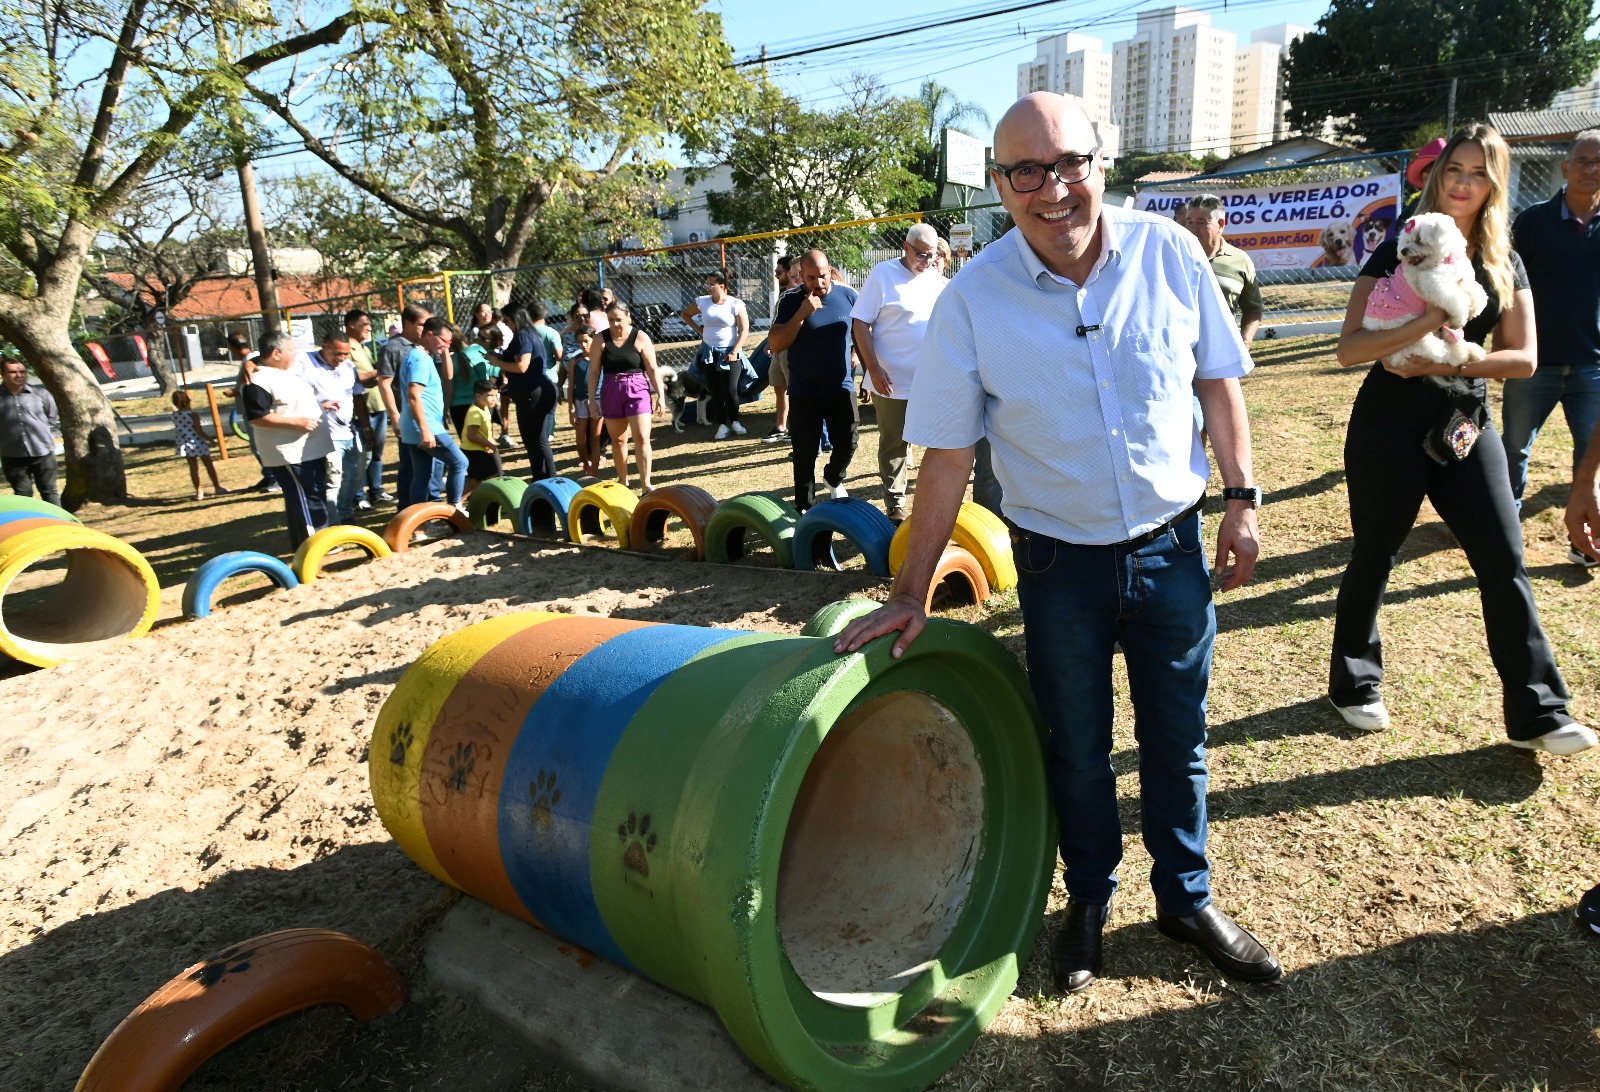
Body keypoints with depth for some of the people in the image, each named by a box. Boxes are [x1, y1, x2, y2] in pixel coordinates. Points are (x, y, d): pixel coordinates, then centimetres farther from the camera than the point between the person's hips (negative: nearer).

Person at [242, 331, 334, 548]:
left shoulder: (290, 370, 14)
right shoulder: (259, 380, -17)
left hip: (311, 449, 10)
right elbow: (258, 417, -24)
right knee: (306, 499, -7)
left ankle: (301, 542, 27)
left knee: (315, 496, 16)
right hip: (290, 455, -10)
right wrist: (297, 422, -25)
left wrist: (321, 405, 13)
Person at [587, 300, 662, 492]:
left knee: (642, 438, -11)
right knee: (618, 439, 10)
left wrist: (660, 395, -5)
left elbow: (652, 369, -1)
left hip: (638, 390, -2)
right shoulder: (600, 339, 1)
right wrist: (592, 400, -1)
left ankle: (646, 484, -7)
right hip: (611, 392, 2)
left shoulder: (640, 337, -3)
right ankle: (622, 481, 24)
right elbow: (594, 372, 3)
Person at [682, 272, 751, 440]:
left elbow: (744, 330, -8)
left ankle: (735, 421, 14)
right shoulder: (702, 302, 2)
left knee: (730, 390, -8)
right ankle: (722, 425, 11)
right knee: (715, 391, 3)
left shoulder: (735, 304, -7)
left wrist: (735, 352, -14)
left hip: (729, 353, -3)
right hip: (708, 353, 3)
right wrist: (698, 330, 6)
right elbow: (685, 314, 19)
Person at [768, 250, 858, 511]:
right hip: (804, 394, -1)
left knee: (847, 444, 7)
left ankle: (834, 478, 39)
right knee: (805, 454, 5)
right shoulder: (791, 302, -5)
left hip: (842, 389, 2)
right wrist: (802, 314, -23)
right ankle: (803, 507, 17)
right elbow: (775, 343, -14)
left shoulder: (848, 296, -1)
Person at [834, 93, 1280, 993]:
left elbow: (1220, 378, 5)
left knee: (1178, 742, 16)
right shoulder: (972, 300, -14)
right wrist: (911, 594, -8)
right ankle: (1089, 901, 40)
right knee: (1077, 750, 15)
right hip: (1060, 562, -1)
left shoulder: (1168, 251, -9)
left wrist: (1242, 496, 1)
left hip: (1173, 546, 2)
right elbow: (949, 456, -10)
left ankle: (1187, 898, 41)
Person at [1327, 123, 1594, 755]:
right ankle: (1354, 686, 25)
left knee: (1504, 561, -1)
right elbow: (1349, 348, -13)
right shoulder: (1398, 253, -3)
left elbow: (1523, 358, 0)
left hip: (1466, 427, 3)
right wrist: (1425, 322, -29)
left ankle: (1536, 714, 8)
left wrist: (1443, 364, -15)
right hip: (1389, 429, -3)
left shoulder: (1504, 264, 7)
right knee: (1373, 559, 7)